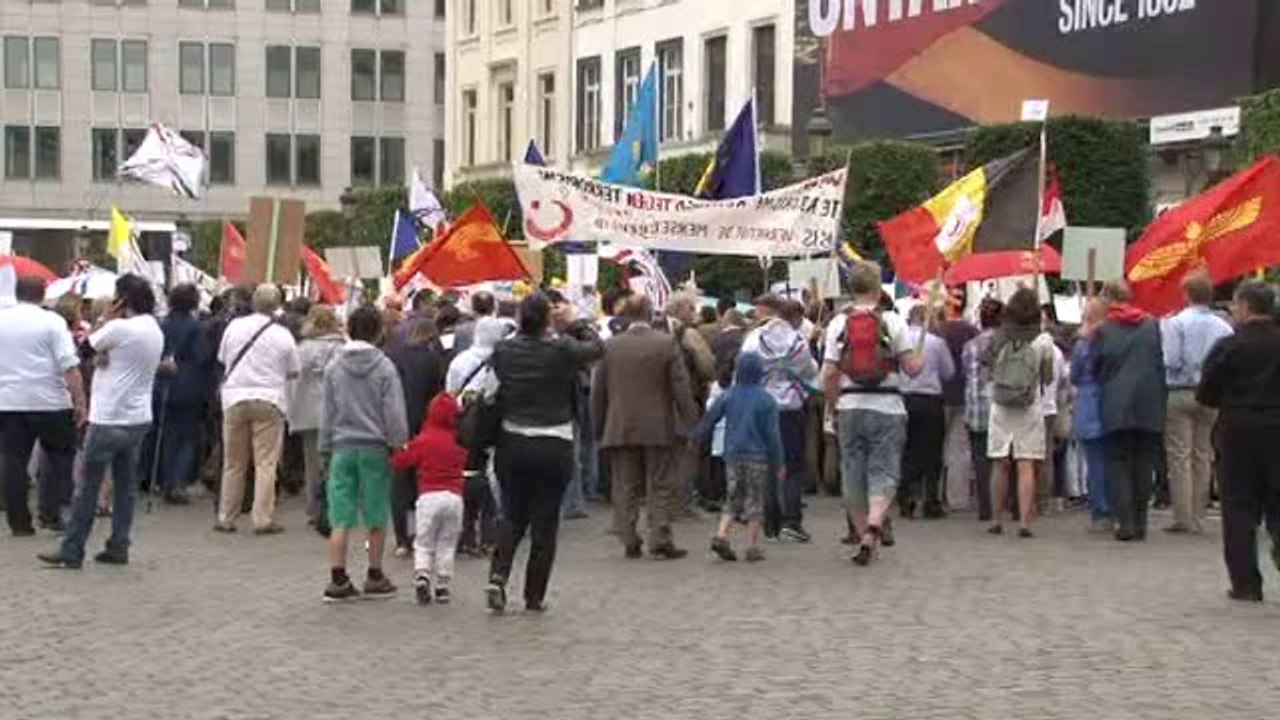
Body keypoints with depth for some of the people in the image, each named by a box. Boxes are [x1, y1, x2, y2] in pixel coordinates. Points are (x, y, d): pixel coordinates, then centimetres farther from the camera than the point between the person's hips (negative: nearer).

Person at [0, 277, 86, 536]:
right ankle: (50, 512, 1)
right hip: (49, 401, -3)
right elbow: (70, 366, -13)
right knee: (59, 455, 11)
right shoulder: (52, 322, -6)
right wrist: (80, 401, -10)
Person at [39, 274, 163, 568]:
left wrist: (108, 317, -3)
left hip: (109, 420, -8)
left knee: (88, 487, -1)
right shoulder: (155, 330, 9)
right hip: (139, 419, 8)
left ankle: (71, 551, 2)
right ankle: (118, 547, 13)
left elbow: (88, 344, -3)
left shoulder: (119, 327, -17)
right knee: (126, 486, 11)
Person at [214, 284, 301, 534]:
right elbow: (294, 371, 3)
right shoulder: (283, 335, -4)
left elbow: (222, 359, 10)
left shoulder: (234, 326, 1)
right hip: (269, 401, -2)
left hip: (235, 398, 2)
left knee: (233, 464, 11)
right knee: (266, 463, 0)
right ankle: (263, 520, -4)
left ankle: (226, 518, 15)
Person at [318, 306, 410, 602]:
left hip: (342, 447, 2)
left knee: (340, 519, 1)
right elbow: (393, 413, -6)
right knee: (376, 517, 9)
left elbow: (328, 412, 9)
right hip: (375, 447, -2)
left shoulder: (334, 368, 4)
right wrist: (399, 445, 2)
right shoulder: (384, 368, -5)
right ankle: (375, 577, 16)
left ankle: (338, 579, -1)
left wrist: (326, 449, 16)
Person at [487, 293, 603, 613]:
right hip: (553, 447, -3)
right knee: (545, 521, 7)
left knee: (512, 516, 17)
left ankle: (498, 576, -3)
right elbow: (596, 347, 2)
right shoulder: (561, 350, -13)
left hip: (512, 445, 3)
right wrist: (574, 324, 16)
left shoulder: (504, 350, -5)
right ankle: (534, 596, 11)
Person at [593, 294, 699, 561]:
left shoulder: (610, 346, 0)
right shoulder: (667, 344, -7)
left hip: (620, 429, 2)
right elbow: (682, 389, -7)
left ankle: (630, 542, 10)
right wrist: (687, 425, -1)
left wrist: (599, 428, 14)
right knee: (661, 488, 5)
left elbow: (598, 392, 5)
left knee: (625, 489, 9)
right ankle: (660, 542, 2)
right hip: (658, 429, -2)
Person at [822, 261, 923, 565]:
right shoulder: (892, 321, -5)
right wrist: (922, 360, 16)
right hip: (887, 407, -2)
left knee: (853, 472, 12)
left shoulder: (838, 323, -1)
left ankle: (862, 535, 17)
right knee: (884, 471, 2)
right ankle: (874, 525, -21)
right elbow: (912, 367, -7)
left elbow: (829, 373, -4)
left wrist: (832, 406, 10)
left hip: (850, 406, 2)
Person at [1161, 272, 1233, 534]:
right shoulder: (1223, 327, 2)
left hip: (1179, 393, -4)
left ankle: (1183, 518, -4)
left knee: (1179, 457, -1)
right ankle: (1198, 518, 13)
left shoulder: (1174, 323, -9)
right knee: (1203, 456, 10)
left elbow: (1170, 361, -13)